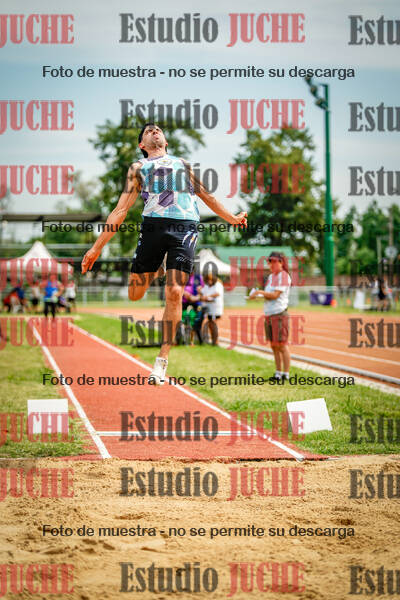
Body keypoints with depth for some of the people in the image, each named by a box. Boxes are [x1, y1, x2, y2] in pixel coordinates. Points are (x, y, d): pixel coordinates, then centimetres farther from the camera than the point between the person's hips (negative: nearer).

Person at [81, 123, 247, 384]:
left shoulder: (182, 163, 27)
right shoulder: (138, 168, 21)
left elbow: (205, 195, 34)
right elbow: (121, 210, 16)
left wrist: (232, 218, 27)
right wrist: (97, 247, 9)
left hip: (185, 226, 0)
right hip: (154, 224, 0)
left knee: (174, 293, -13)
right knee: (135, 295, -1)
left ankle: (163, 360, -5)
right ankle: (154, 272, 35)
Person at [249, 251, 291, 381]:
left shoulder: (283, 276, -9)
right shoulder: (271, 277, 18)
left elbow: (275, 295, -16)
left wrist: (260, 292, -9)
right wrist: (257, 295, 3)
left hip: (279, 314, -9)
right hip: (269, 315, 9)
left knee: (282, 345, -7)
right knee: (274, 346, 11)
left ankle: (286, 374, -4)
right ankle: (278, 373, 18)